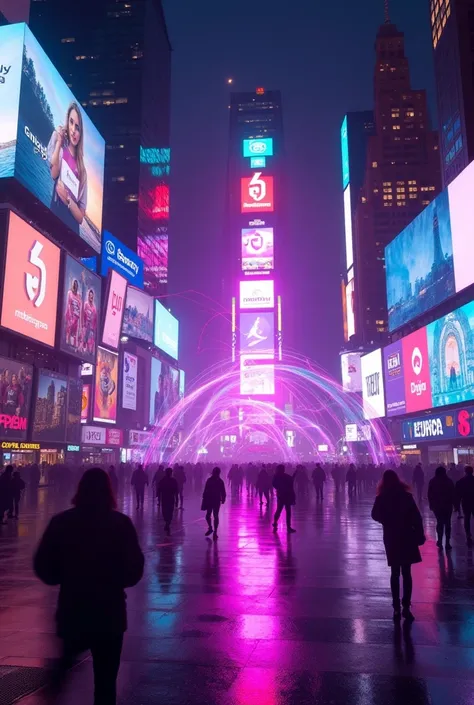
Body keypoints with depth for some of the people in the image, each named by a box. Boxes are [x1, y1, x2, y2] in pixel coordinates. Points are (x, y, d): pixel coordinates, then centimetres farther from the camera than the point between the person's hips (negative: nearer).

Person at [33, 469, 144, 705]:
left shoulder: (61, 522, -6)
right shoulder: (120, 523, -11)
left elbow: (43, 567, -3)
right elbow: (134, 571, -10)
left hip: (72, 610, 2)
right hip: (109, 612, -2)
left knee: (72, 648, 35)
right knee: (105, 680, 12)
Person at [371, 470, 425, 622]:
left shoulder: (381, 498, -5)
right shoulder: (406, 496, -6)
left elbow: (375, 516, 4)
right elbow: (416, 517, -8)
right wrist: (420, 535, -1)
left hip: (391, 538, 0)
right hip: (406, 537, 0)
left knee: (395, 573, 10)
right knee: (406, 573, 6)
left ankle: (397, 608, 8)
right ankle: (406, 607, 0)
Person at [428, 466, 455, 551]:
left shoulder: (432, 481, -3)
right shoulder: (449, 481, -4)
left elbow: (429, 494, -2)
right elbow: (453, 494, -4)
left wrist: (431, 504, 6)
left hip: (436, 505, 1)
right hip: (447, 505, 0)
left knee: (439, 522, 14)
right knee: (447, 523, 7)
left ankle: (440, 541, 9)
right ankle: (447, 543, 3)